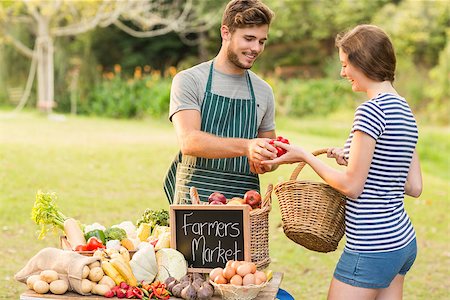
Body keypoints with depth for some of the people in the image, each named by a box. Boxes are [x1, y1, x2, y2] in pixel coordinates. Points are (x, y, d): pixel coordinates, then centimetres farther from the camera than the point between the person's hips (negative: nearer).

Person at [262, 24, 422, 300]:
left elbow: (352, 187, -15)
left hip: (371, 249, -9)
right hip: (403, 240, 9)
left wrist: (305, 156, -4)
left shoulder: (372, 109, -16)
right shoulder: (405, 110, 11)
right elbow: (414, 187, 12)